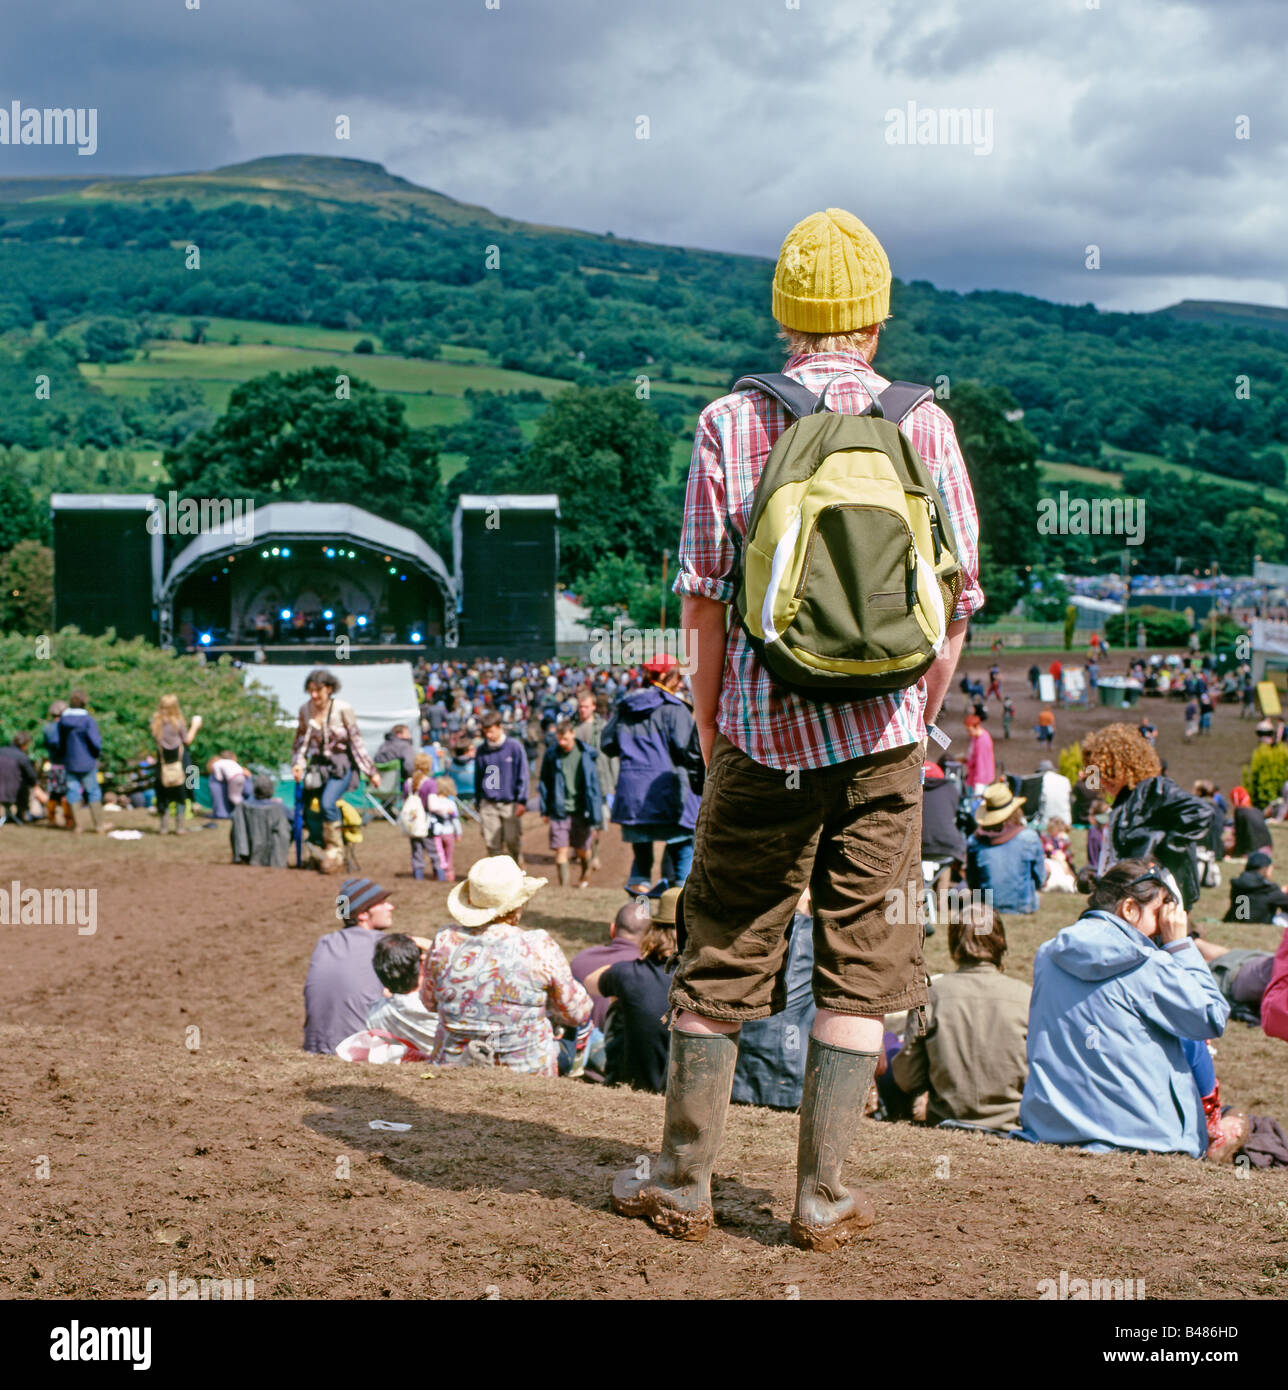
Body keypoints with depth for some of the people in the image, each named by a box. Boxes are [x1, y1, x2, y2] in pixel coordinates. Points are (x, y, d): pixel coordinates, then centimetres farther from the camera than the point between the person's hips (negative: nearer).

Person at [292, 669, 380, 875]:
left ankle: (335, 850, -16)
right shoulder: (305, 709, 3)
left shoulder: (343, 709, -10)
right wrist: (298, 763, -1)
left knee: (328, 802, -26)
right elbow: (302, 740, 15)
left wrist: (371, 772, -2)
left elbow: (356, 742, -5)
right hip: (319, 764, 5)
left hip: (341, 765, -5)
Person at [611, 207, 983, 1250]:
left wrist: (711, 732, 10)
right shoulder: (923, 424, 0)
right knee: (858, 968, 8)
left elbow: (705, 602, -1)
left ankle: (684, 1182, 17)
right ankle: (823, 1197, 12)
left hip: (764, 734, 0)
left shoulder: (729, 424, -2)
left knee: (720, 959, 9)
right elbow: (957, 602, 1)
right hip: (881, 736, 0)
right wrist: (915, 723, 13)